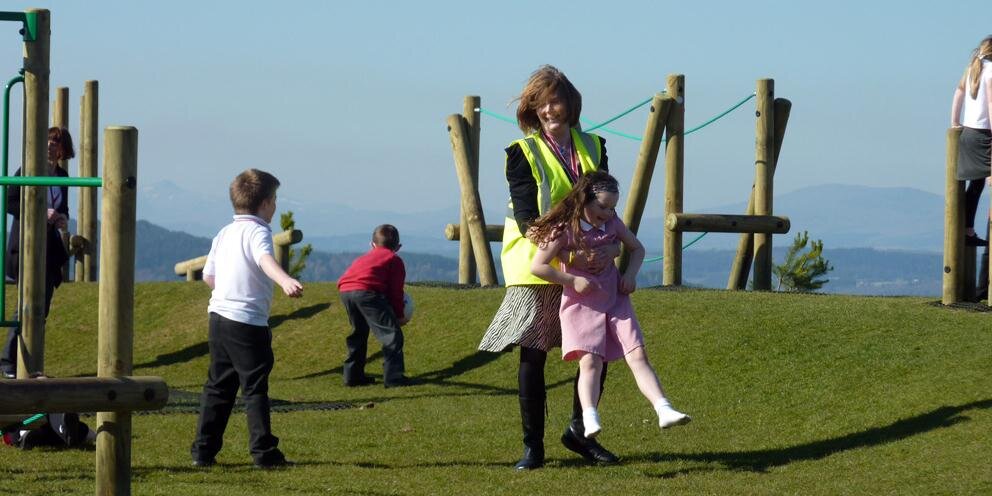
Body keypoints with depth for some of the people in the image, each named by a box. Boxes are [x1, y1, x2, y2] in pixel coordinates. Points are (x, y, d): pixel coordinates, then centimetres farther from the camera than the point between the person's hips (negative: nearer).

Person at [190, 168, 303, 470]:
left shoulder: (225, 233, 14)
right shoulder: (257, 232, -10)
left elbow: (208, 276, 20)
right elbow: (265, 259, -32)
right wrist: (285, 281, -50)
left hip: (218, 317, 7)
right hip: (248, 323, -7)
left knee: (218, 386, 14)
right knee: (255, 388, -2)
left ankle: (203, 450, 14)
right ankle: (264, 453, -2)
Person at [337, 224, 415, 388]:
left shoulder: (363, 258, 37)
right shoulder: (395, 260, 17)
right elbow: (396, 291, 7)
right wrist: (399, 315, 17)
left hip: (344, 290, 7)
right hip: (367, 292, -7)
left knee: (359, 333, 26)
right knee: (391, 333, -2)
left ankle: (352, 375, 29)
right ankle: (394, 376, -11)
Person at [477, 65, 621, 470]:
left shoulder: (592, 148, 8)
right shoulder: (523, 154, -5)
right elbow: (528, 219, -12)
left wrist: (611, 246, -15)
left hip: (587, 269, 4)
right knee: (533, 355, -3)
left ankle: (579, 431, 21)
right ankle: (532, 446, 4)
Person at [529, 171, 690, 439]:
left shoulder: (612, 223, 6)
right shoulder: (564, 229, -10)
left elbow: (637, 248, 23)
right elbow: (537, 266, -11)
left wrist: (631, 274, 3)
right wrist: (572, 281, -15)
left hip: (615, 301, 4)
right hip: (581, 305, -4)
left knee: (637, 355, -9)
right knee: (590, 361, -21)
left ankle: (664, 411, -19)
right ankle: (590, 419, -33)